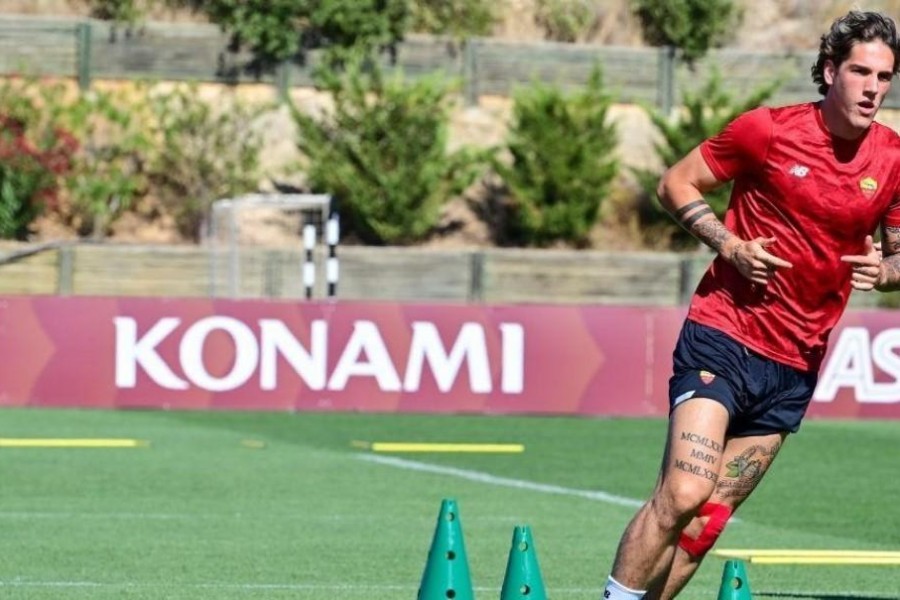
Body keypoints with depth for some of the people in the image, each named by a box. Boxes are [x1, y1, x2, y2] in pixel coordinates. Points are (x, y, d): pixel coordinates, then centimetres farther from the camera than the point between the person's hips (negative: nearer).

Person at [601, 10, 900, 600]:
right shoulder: (769, 129, -8)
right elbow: (676, 184, 2)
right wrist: (730, 245, -13)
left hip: (796, 367, 4)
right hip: (723, 335, -4)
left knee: (709, 517, 4)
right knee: (684, 494, -19)